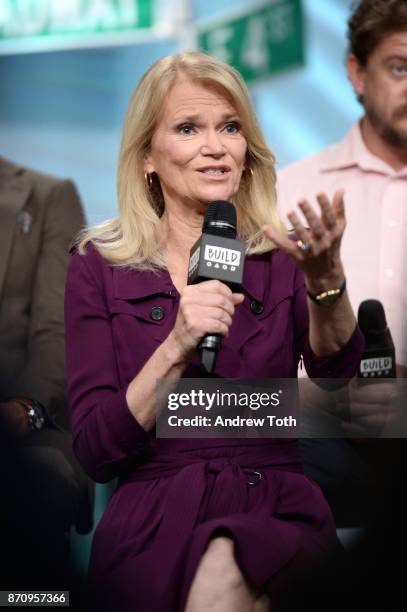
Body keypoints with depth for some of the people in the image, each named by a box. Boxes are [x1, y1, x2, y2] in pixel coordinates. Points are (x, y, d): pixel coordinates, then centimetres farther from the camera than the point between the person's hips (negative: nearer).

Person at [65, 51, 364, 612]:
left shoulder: (282, 260, 10)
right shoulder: (97, 268, 7)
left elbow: (338, 376, -11)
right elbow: (95, 454, -2)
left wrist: (326, 280, -30)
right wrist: (177, 349, -16)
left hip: (278, 513, 1)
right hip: (153, 518, 0)